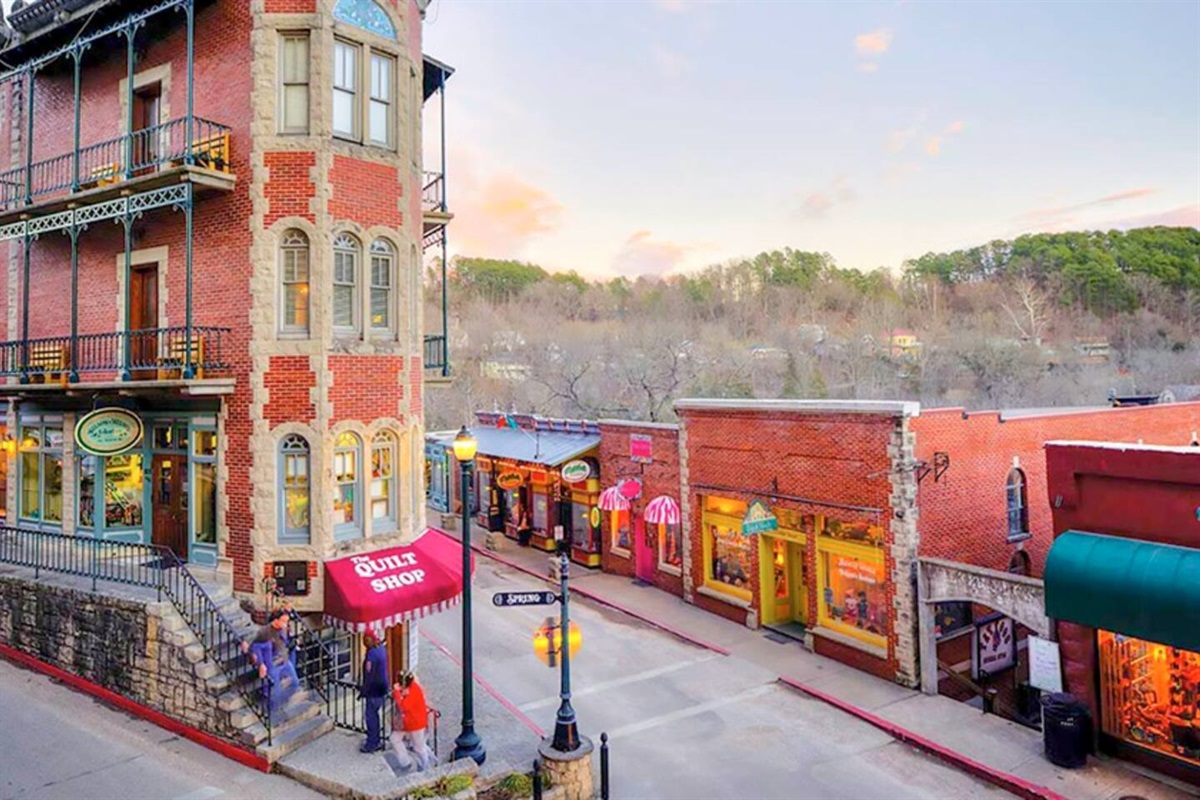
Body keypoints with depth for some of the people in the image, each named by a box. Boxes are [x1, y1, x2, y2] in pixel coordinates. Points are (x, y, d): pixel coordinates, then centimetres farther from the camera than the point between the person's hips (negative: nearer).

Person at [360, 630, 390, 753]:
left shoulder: (372, 653, -23)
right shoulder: (382, 650, 4)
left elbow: (369, 674, -21)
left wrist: (363, 691, -12)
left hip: (374, 690, -9)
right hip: (382, 687, 9)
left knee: (371, 716, 3)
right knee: (374, 714, 20)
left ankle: (371, 744, 12)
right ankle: (376, 741, 29)